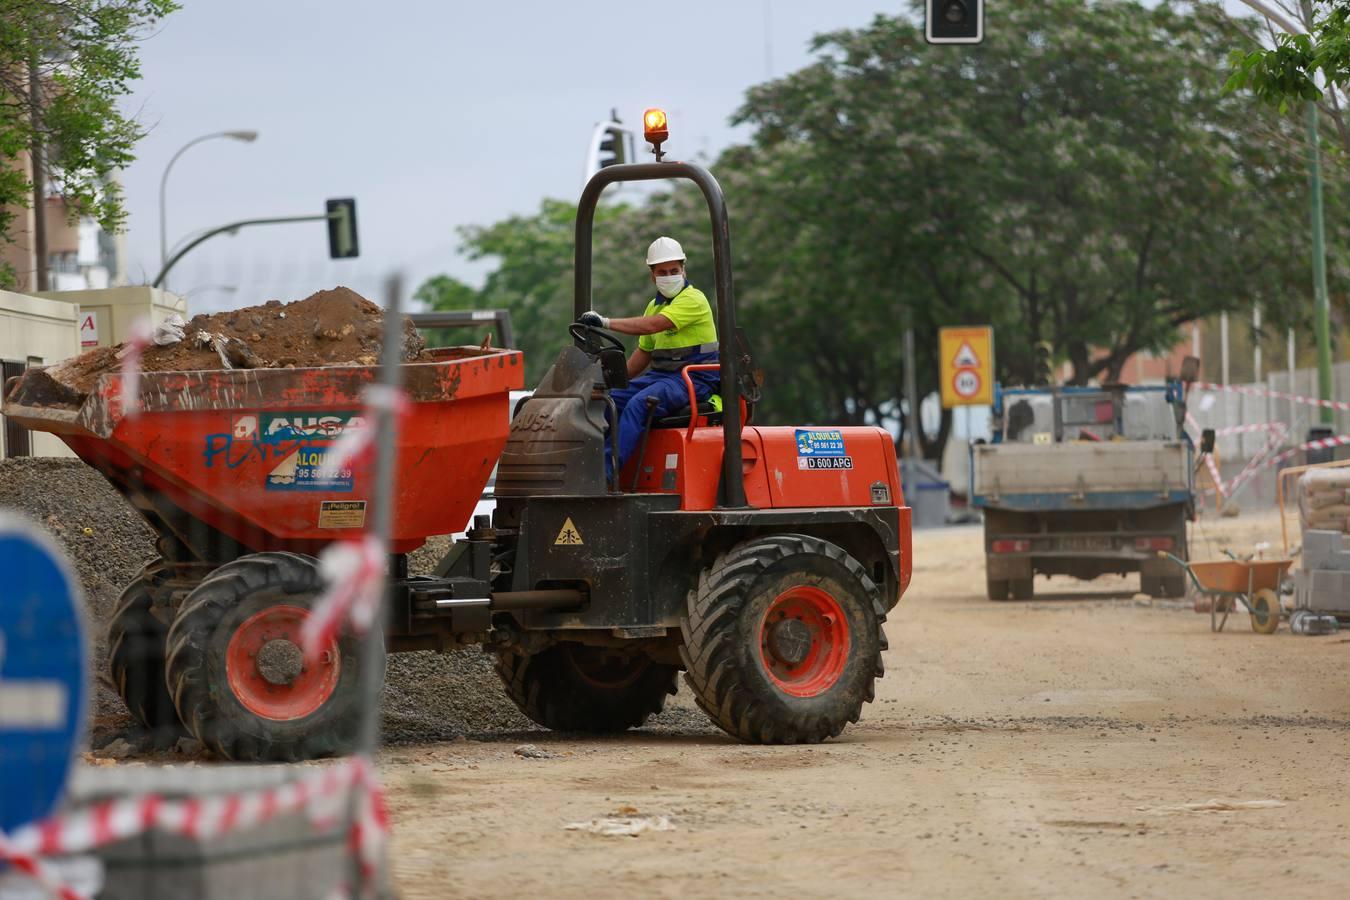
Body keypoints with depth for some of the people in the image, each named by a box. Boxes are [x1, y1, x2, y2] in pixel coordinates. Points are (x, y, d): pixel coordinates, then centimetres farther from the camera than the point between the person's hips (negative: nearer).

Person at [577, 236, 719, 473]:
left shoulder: (693, 300, -10)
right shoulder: (655, 305, 20)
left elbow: (653, 325, -22)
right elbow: (644, 351, 26)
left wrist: (606, 322, -23)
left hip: (694, 380, -9)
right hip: (661, 374, 9)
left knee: (638, 403, -31)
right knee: (610, 399, -10)